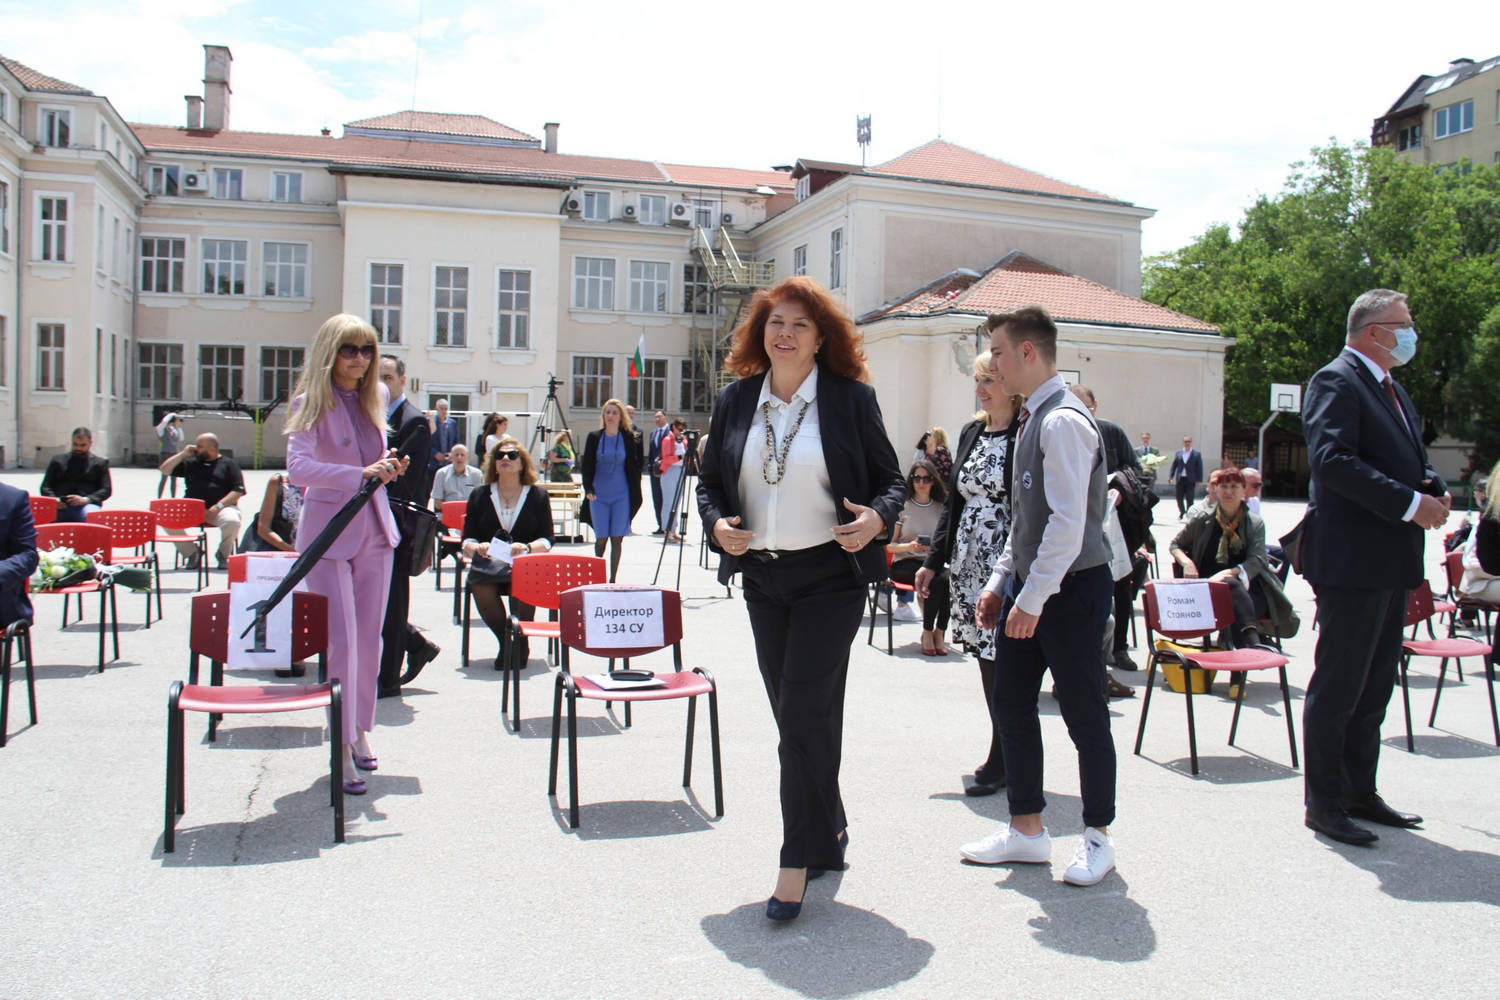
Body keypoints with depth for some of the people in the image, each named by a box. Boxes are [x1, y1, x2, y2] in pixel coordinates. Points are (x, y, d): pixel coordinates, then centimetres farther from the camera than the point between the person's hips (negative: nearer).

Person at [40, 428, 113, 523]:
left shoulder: (100, 462, 18)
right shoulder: (58, 460, 23)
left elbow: (106, 489, 8)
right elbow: (45, 486, 18)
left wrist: (86, 499, -11)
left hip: (86, 505, -1)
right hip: (61, 506, 2)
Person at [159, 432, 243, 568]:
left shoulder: (229, 464, 10)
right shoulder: (190, 462, 21)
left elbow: (238, 491, 0)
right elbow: (164, 470, 18)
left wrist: (218, 506, -13)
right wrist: (183, 454, 10)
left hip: (221, 508, -3)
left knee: (232, 521, -35)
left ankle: (224, 554, -4)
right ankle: (191, 552, -4)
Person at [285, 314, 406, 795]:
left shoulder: (375, 397, 7)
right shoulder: (311, 403, -11)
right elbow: (298, 467, -26)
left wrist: (389, 468, 1)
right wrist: (362, 474, -35)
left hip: (375, 529, 6)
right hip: (329, 532, -6)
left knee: (370, 639, 12)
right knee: (342, 642, -8)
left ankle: (360, 731, 28)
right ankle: (342, 750, 3)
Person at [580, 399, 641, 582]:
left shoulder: (628, 438, 4)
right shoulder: (594, 437, 4)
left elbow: (634, 466, 8)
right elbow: (587, 464, 4)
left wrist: (635, 496, 4)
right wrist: (588, 489, -9)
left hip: (621, 495, 0)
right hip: (599, 495, 0)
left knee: (617, 539, 1)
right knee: (601, 538, -1)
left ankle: (613, 579, 10)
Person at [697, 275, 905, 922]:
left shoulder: (851, 399, -3)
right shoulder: (735, 401, 7)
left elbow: (890, 478, 1)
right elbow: (709, 480, 13)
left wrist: (876, 519, -19)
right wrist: (718, 524, -7)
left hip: (829, 576, -5)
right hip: (761, 577, 5)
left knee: (803, 714, -9)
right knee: (795, 717, 14)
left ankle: (798, 861, 2)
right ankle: (829, 829, 34)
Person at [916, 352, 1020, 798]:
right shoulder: (971, 433, 14)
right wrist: (934, 560, 15)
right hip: (968, 561, 7)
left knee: (1003, 663, -3)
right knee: (987, 659, 10)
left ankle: (1000, 763, 9)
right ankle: (1008, 757, 20)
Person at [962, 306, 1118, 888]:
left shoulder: (1063, 421, -17)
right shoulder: (1031, 419, 12)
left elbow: (1068, 523, -23)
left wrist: (1033, 598, -21)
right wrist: (1000, 583, 14)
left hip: (1071, 589, -9)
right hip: (1028, 586, 9)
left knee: (1084, 715, 5)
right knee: (1011, 705, 11)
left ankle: (1097, 837, 22)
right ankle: (1026, 830, 24)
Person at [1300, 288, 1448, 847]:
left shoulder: (1390, 388, 19)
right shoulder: (1336, 381, -11)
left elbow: (1409, 461, 24)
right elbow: (1332, 461, -23)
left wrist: (1434, 489, 2)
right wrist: (1409, 503, -23)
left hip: (1391, 560, 10)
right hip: (1351, 559, -10)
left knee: (1375, 684, 16)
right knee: (1338, 684, -2)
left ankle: (1361, 792, 27)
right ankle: (1323, 804, 8)